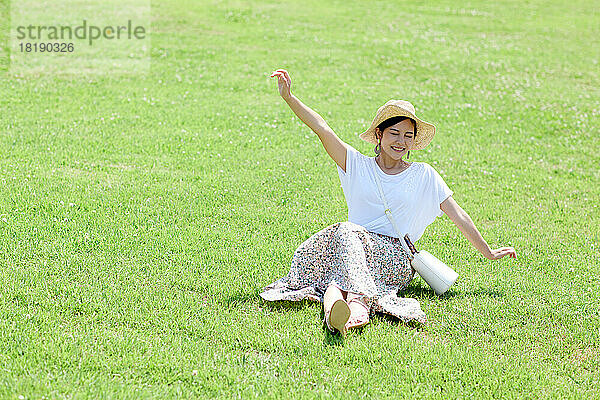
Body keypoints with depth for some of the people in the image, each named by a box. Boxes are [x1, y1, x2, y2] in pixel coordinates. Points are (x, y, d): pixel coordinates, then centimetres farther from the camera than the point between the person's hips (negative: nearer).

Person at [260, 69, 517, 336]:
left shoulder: (424, 176, 12)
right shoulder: (357, 165, 13)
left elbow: (458, 216, 14)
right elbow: (322, 130, 3)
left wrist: (488, 253, 15)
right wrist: (288, 97, -7)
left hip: (395, 259, -2)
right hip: (352, 247, 2)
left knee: (348, 231, -34)